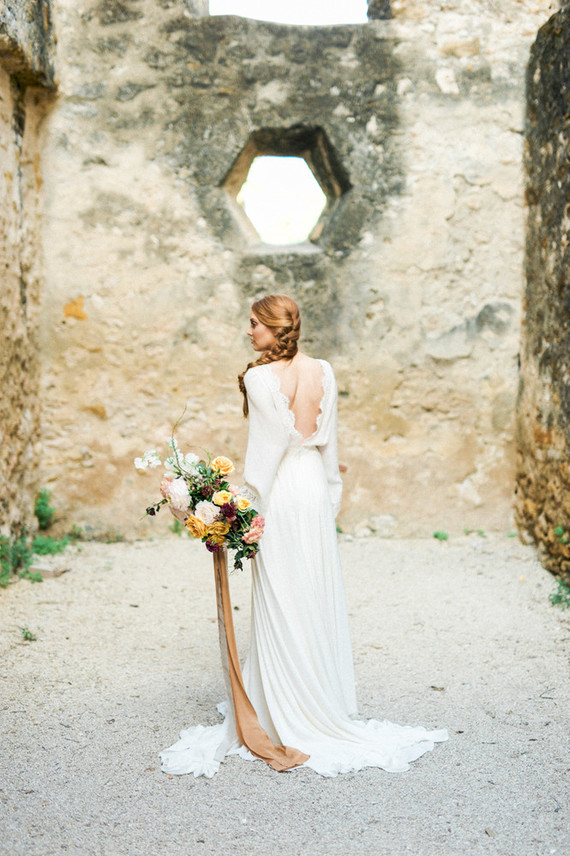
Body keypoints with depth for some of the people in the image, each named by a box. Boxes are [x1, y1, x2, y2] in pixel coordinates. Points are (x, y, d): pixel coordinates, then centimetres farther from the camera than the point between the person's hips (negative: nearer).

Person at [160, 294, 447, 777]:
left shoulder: (260, 377, -14)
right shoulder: (323, 372, 3)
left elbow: (266, 447, -15)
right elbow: (328, 440, 8)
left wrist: (249, 509, -10)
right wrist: (331, 496, 16)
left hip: (281, 492, -6)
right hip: (315, 487, 6)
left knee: (282, 604, 3)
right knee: (319, 598, 15)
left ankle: (291, 720, 14)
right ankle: (328, 705, 27)